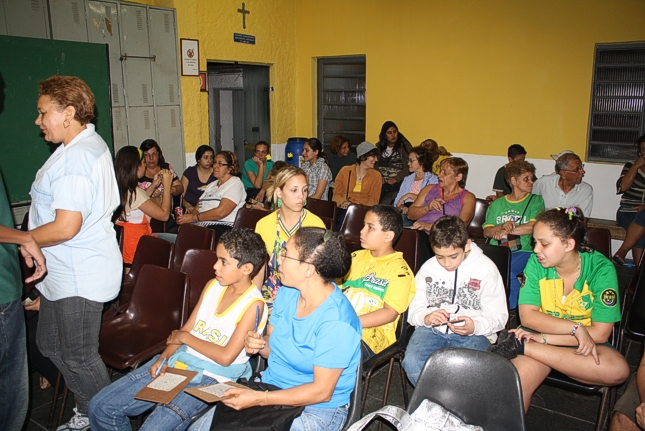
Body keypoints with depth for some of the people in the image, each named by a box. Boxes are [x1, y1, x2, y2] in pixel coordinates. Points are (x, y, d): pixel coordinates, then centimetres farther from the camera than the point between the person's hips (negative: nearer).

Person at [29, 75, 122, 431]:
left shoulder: (76, 157, -23)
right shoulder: (90, 143, 12)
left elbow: (65, 228, -28)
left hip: (78, 277, -11)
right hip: (63, 272, 12)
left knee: (79, 357, 4)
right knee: (50, 344, 23)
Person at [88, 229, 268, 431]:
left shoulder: (253, 305, -14)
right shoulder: (213, 286, 8)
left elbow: (226, 356, -18)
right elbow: (185, 329, 11)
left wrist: (185, 338, -8)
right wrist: (163, 358, -5)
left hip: (209, 378, -7)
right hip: (177, 362, 7)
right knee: (100, 406, 4)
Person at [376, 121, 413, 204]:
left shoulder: (405, 146, 8)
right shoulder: (379, 147, 19)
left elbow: (408, 167, -1)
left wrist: (396, 179, -12)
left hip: (398, 182, -3)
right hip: (382, 181, 3)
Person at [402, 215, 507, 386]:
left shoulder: (486, 268, 2)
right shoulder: (428, 268, 10)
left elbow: (498, 316, 1)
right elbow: (414, 310, 11)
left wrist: (476, 326, -20)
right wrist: (426, 318, -14)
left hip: (472, 334, -2)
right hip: (432, 329, 2)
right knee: (411, 363, -28)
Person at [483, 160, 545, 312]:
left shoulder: (535, 200, 12)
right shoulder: (497, 204, 20)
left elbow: (534, 226, -6)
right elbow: (486, 232, 9)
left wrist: (507, 231, -8)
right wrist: (502, 227, -10)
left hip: (522, 251, -3)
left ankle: (516, 307, -9)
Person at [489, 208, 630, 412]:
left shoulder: (601, 269, -13)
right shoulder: (536, 263, -8)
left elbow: (600, 333, -15)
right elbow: (527, 316, -11)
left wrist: (544, 338, -21)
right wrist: (576, 328, -22)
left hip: (583, 343, 1)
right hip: (541, 337, -1)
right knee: (516, 387, -30)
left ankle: (523, 347, -25)